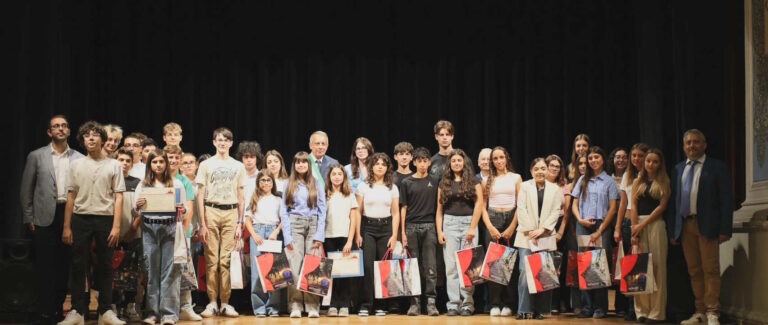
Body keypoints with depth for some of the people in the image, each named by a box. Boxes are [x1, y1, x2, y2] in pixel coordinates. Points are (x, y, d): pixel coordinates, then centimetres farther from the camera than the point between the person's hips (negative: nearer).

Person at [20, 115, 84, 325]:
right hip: (45, 218, -1)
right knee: (45, 267, 0)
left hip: (71, 216, 2)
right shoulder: (36, 156, 5)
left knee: (65, 266, 5)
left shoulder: (79, 159, 8)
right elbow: (26, 189, 5)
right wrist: (29, 218, 0)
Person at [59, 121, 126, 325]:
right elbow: (71, 197, 9)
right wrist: (66, 226, 4)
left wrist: (116, 226, -7)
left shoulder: (113, 165, 5)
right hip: (80, 218, 1)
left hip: (105, 219, -1)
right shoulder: (76, 165, 10)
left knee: (105, 267, 4)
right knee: (78, 266, 1)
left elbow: (118, 197, 2)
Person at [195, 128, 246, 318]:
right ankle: (212, 302, 2)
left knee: (227, 260, -3)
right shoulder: (206, 165, 8)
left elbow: (241, 198, 13)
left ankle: (225, 303, 2)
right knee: (212, 260, -3)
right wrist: (202, 224, -4)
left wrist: (240, 223, 4)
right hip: (211, 211, -1)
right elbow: (200, 197, 4)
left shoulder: (238, 167, 13)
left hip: (231, 213, 1)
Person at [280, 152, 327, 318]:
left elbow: (322, 210, 7)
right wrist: (287, 237, -5)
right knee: (295, 265, -8)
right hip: (295, 225, 0)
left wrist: (320, 235, -3)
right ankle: (295, 306, -6)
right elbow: (283, 211, 5)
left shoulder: (317, 183, 11)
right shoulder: (289, 184, 10)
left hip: (313, 225, 0)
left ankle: (313, 306, -6)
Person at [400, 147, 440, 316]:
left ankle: (431, 301, -4)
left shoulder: (434, 182, 9)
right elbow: (403, 208, 6)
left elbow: (438, 206, 10)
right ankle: (415, 302, 8)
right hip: (411, 226, 0)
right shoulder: (407, 182, 7)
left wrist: (439, 229, 3)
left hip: (429, 226, 0)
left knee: (430, 266, -5)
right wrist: (403, 232, 0)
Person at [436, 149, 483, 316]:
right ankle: (453, 303, -1)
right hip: (449, 223, 2)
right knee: (451, 265, -2)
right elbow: (439, 209, 10)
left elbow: (479, 204, -2)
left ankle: (467, 303, -1)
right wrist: (439, 231, 1)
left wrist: (472, 228, -10)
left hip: (469, 222, -2)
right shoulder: (444, 183, 12)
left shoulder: (473, 181, 5)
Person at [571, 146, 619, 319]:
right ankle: (587, 307, 2)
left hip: (601, 226, -3)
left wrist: (600, 231, -8)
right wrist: (580, 220, -5)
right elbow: (575, 204, 15)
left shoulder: (609, 181, 5)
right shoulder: (582, 180, 15)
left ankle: (600, 307, -2)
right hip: (583, 226, 3)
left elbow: (612, 208, -1)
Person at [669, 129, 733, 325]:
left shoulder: (717, 167, 2)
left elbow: (726, 199, -2)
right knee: (694, 271, 7)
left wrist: (725, 229, -10)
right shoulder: (678, 170, 15)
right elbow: (673, 201, 14)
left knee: (710, 270, -6)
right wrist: (672, 230, 7)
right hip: (685, 226, 4)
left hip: (707, 226, -4)